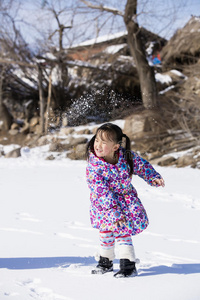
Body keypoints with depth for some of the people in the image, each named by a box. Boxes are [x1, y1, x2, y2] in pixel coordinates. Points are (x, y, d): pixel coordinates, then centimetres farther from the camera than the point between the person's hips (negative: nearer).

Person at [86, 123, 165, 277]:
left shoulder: (126, 156, -17)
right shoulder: (94, 166, -25)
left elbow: (142, 165, 3)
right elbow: (100, 191, -28)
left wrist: (154, 178, -9)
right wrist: (113, 208, -33)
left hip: (126, 200, 0)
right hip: (104, 205, 0)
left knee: (122, 230, -13)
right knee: (105, 231, 6)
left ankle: (128, 265, -10)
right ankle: (105, 261, 29)